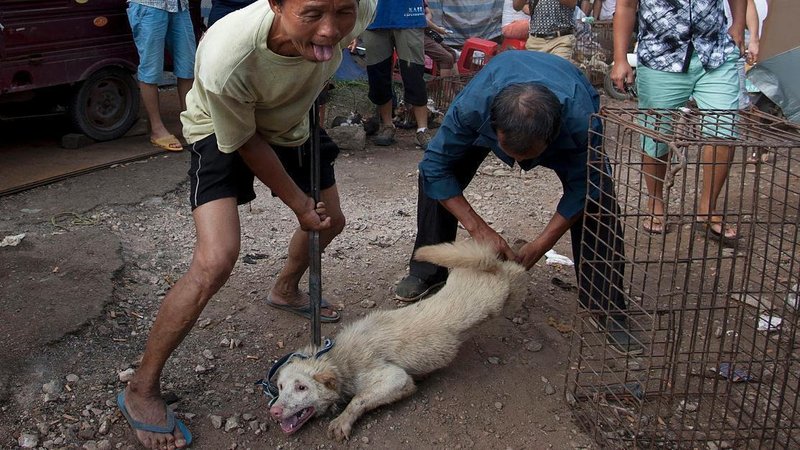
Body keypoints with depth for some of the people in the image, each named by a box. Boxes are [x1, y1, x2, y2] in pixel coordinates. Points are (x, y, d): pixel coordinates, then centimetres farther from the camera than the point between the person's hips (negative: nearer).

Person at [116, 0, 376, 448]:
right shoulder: (223, 60, -43)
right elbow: (245, 143, -24)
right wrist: (298, 202, -13)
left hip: (293, 122, 6)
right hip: (226, 133, -6)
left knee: (331, 221, 20)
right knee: (216, 260, -22)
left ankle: (286, 290, 54)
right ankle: (142, 390, -2)